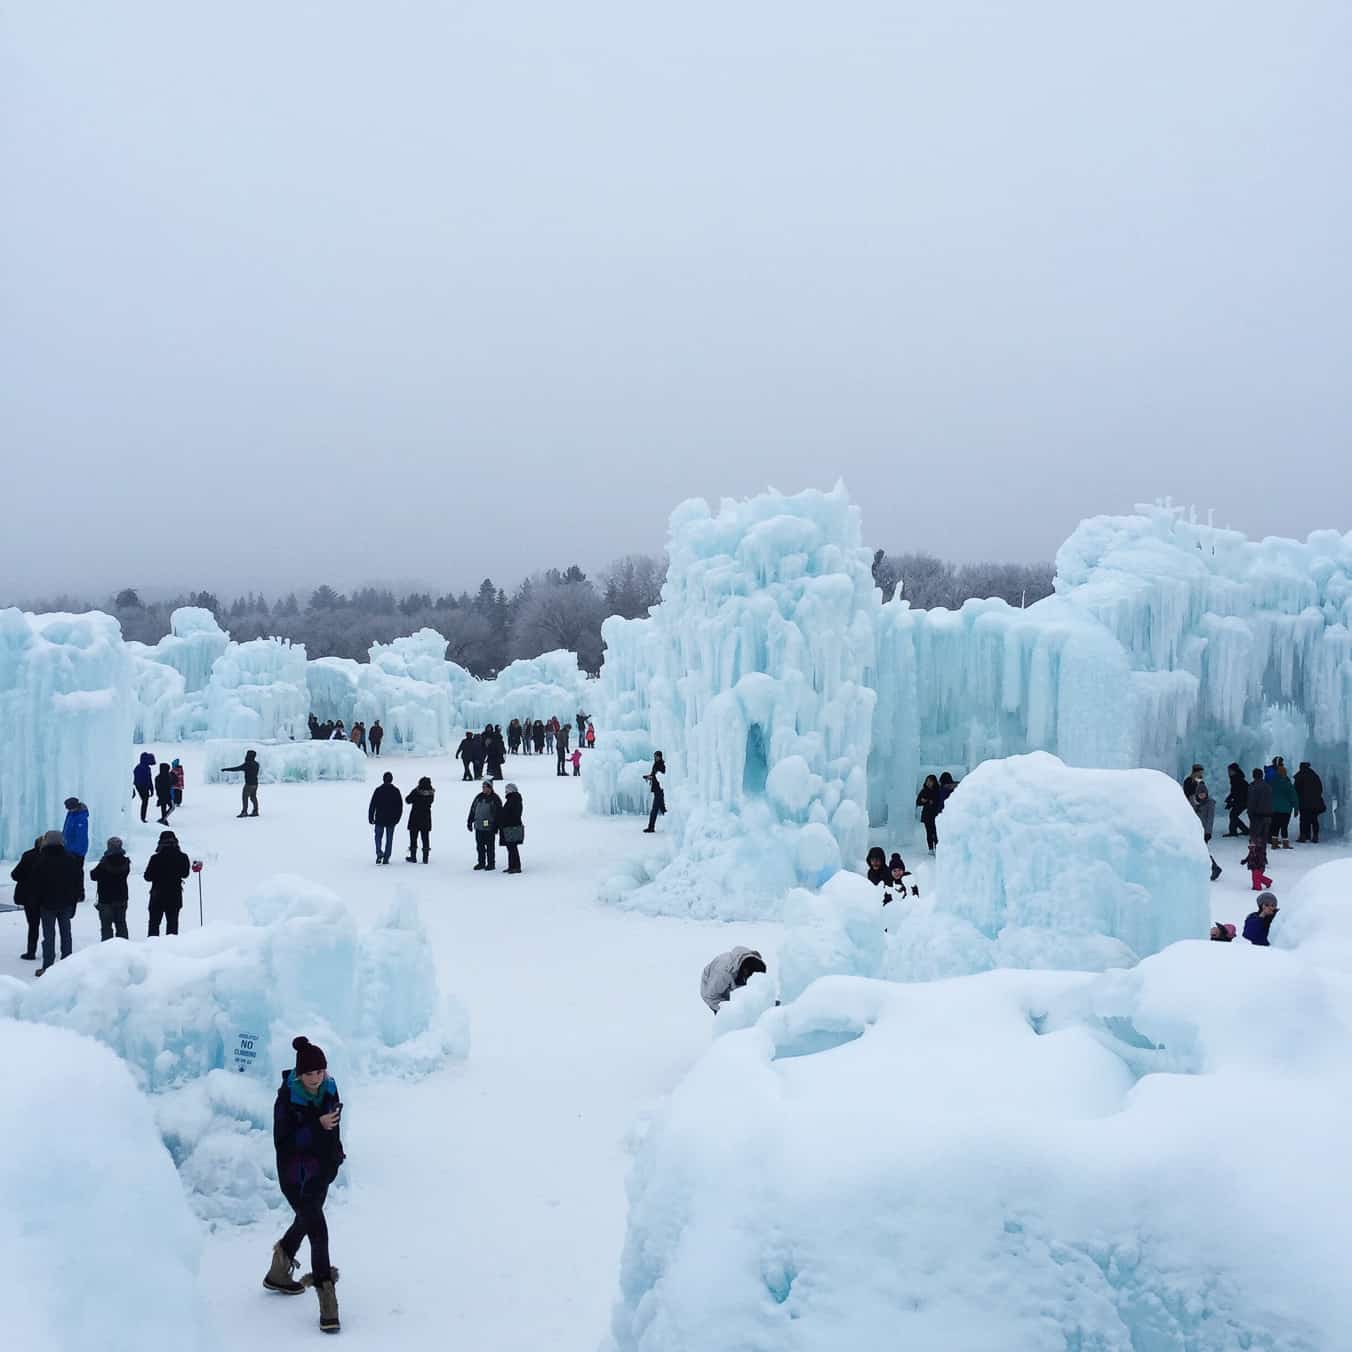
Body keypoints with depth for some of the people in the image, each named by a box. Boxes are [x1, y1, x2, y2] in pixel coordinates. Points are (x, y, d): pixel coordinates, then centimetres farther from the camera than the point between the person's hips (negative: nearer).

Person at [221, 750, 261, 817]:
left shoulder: (247, 764, -18)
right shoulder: (256, 764, 8)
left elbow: (236, 769, -19)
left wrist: (225, 769, -12)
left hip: (249, 784, -9)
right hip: (255, 783, 9)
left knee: (245, 797, -4)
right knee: (253, 797, 13)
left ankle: (244, 812, -7)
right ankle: (255, 812, 13)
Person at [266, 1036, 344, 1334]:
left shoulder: (329, 1089, -5)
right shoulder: (287, 1097, -22)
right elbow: (283, 1140, -25)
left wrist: (336, 1154, 18)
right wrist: (317, 1126, -34)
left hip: (322, 1170, 7)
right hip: (295, 1174, -7)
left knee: (305, 1221, 24)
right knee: (318, 1232, -12)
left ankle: (278, 1273, 49)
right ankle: (328, 1303, -6)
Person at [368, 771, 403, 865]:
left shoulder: (378, 790, -6)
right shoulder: (396, 791, 0)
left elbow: (372, 805, -5)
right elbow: (400, 806, 4)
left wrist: (370, 818, 1)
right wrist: (397, 818, 13)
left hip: (379, 819, -1)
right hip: (391, 820, 1)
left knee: (378, 837, 10)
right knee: (389, 839, 9)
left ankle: (379, 853, -12)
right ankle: (386, 858, 7)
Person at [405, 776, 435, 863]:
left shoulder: (416, 791, -19)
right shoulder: (431, 793, -7)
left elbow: (408, 800, -7)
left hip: (415, 818, -3)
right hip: (426, 819, 3)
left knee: (413, 837, 9)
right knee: (425, 838, 9)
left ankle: (413, 857, 12)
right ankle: (425, 858, 8)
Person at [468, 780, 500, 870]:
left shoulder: (494, 799, -4)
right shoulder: (479, 797, 10)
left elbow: (498, 813, -5)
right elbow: (472, 810, 16)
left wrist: (496, 826, -10)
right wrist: (469, 822, 13)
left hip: (489, 828, -5)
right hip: (478, 826, 5)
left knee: (490, 846, 1)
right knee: (480, 846, 9)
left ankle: (491, 863, 9)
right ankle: (481, 863, 18)